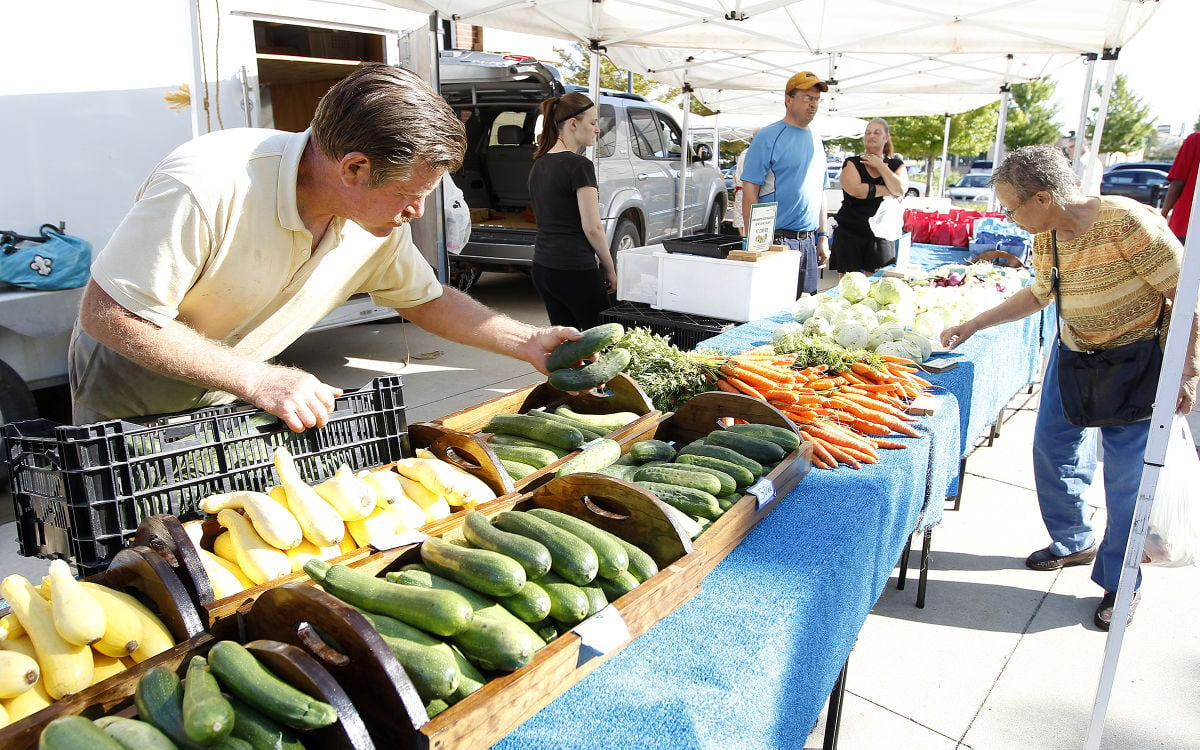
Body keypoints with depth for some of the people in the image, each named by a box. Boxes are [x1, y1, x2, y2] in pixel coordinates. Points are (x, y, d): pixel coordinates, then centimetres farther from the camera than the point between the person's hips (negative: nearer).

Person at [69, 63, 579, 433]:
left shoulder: (381, 220, -17)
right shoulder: (207, 187, -37)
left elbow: (426, 300, 1)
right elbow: (106, 315, -31)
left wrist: (528, 342, -8)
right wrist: (259, 380, -35)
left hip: (228, 393, 5)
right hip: (131, 386, -4)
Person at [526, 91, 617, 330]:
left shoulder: (539, 165, 12)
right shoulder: (579, 165, -13)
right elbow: (592, 227, -15)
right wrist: (609, 269, -2)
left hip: (542, 267, 8)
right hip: (575, 270, -8)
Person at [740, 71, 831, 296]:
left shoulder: (816, 141, 15)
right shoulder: (768, 137, -7)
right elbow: (749, 192, -11)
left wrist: (823, 236, 15)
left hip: (809, 242, 7)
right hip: (777, 242, -7)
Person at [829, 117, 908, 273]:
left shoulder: (896, 165, 10)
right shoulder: (852, 163, 3)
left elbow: (901, 190, -10)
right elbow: (856, 190, -16)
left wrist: (880, 165, -5)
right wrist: (889, 191, -8)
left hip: (881, 235, 2)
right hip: (850, 232, -2)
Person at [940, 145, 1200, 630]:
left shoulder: (1128, 222, -27)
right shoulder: (1045, 237, -4)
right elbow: (1038, 294, 13)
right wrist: (971, 326, 12)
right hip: (1074, 354, 7)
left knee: (1126, 474, 0)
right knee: (1053, 448, 12)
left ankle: (1120, 582, 18)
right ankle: (1075, 542, 36)